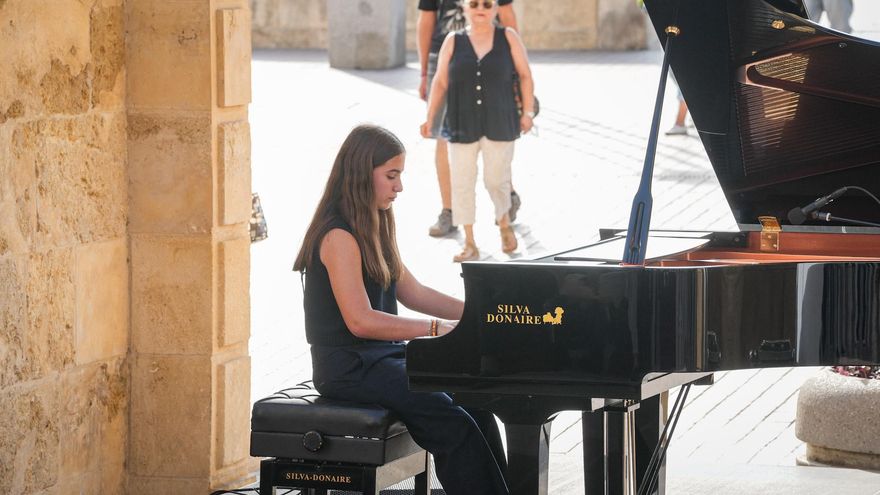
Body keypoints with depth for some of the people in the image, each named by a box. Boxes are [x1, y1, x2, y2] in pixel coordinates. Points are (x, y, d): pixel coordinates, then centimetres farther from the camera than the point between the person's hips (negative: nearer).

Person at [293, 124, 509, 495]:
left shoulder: (373, 229, 15)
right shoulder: (339, 236, -16)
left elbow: (413, 293, 18)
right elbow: (361, 321, -22)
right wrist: (439, 328, -24)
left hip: (383, 356, 9)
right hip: (350, 367, -9)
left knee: (474, 403, -11)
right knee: (454, 423, -24)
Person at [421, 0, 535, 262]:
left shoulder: (508, 38, 2)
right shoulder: (453, 41, 3)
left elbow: (525, 75, 5)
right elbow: (440, 82, 4)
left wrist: (528, 111, -1)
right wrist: (430, 118, -1)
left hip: (499, 125, -1)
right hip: (463, 126, 1)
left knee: (496, 179, 0)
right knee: (462, 181, -2)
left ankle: (505, 223, 31)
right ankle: (470, 244, 6)